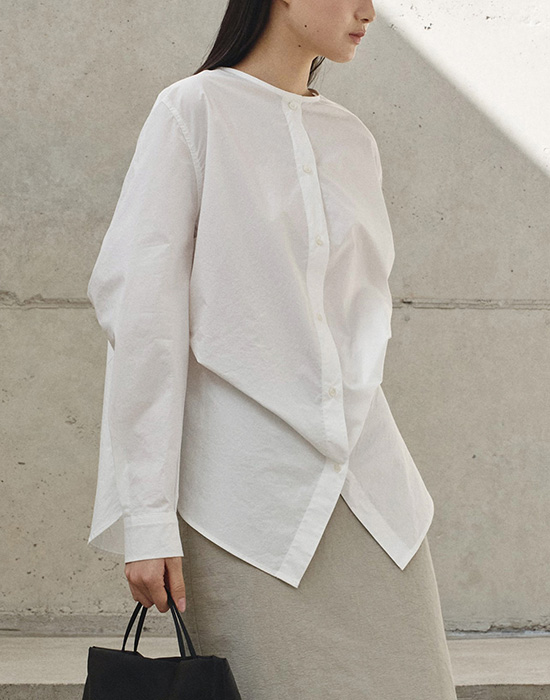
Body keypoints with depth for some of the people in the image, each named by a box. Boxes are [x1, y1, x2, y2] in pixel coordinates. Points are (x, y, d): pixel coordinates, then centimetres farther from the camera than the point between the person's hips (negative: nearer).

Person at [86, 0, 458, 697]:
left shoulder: (353, 140, 16)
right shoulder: (194, 109, 0)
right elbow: (138, 306, -7)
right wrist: (148, 515, -13)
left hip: (369, 492, 5)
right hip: (248, 497, -5)